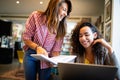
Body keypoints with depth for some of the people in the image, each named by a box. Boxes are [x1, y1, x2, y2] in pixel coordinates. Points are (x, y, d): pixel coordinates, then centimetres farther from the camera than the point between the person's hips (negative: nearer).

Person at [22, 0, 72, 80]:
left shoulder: (61, 27, -9)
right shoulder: (36, 16, -14)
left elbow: (56, 49, -7)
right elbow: (26, 37, -10)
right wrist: (37, 47, -25)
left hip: (47, 58, 1)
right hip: (31, 55, -1)